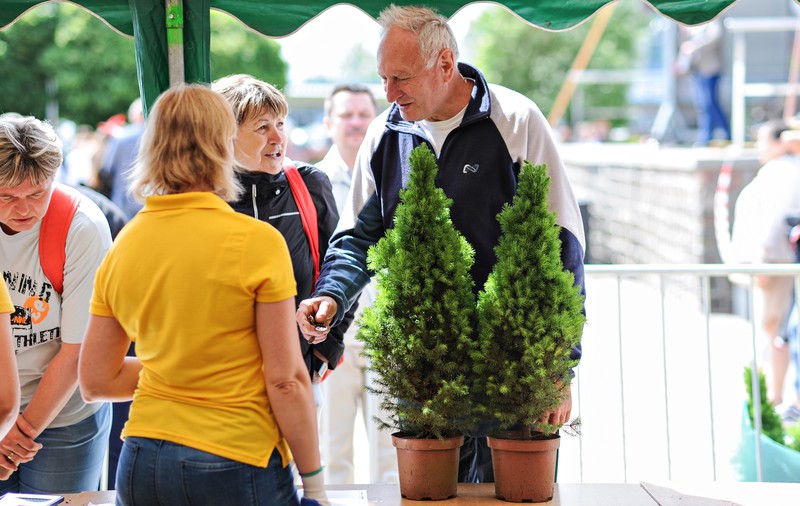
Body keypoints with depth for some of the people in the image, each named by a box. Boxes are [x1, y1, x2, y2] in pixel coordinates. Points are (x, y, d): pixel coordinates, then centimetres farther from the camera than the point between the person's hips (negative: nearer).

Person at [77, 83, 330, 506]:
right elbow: (285, 381, -12)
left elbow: (95, 383, 9)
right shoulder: (257, 241, -11)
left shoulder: (122, 247, 4)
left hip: (141, 469, 5)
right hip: (235, 464, -5)